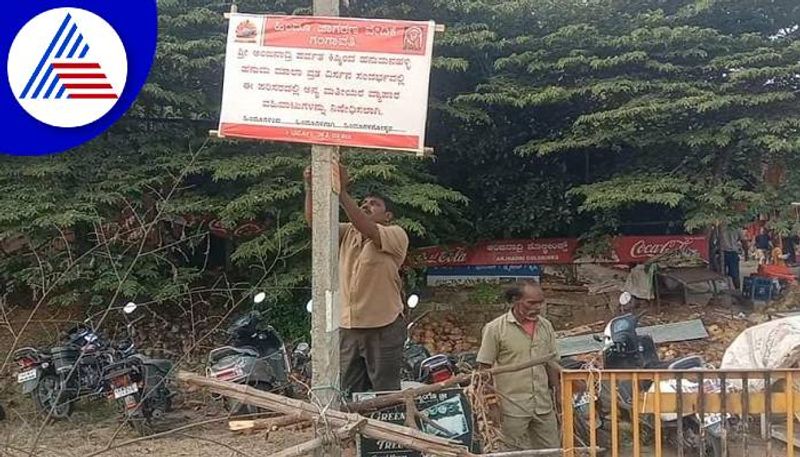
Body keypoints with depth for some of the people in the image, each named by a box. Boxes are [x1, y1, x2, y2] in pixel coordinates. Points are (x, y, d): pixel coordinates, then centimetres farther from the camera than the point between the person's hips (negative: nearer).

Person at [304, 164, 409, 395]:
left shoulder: (396, 234, -4)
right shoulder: (347, 233, 14)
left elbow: (367, 230, -22)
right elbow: (315, 221, 2)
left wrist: (342, 193, -27)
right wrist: (310, 188, -13)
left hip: (384, 327, -6)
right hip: (348, 326, 6)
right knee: (350, 393, 12)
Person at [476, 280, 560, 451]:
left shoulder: (546, 326, 7)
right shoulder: (495, 328, -8)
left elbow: (552, 364, 15)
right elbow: (485, 368, -5)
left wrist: (558, 397, 14)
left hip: (544, 406, 5)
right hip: (513, 408, -5)